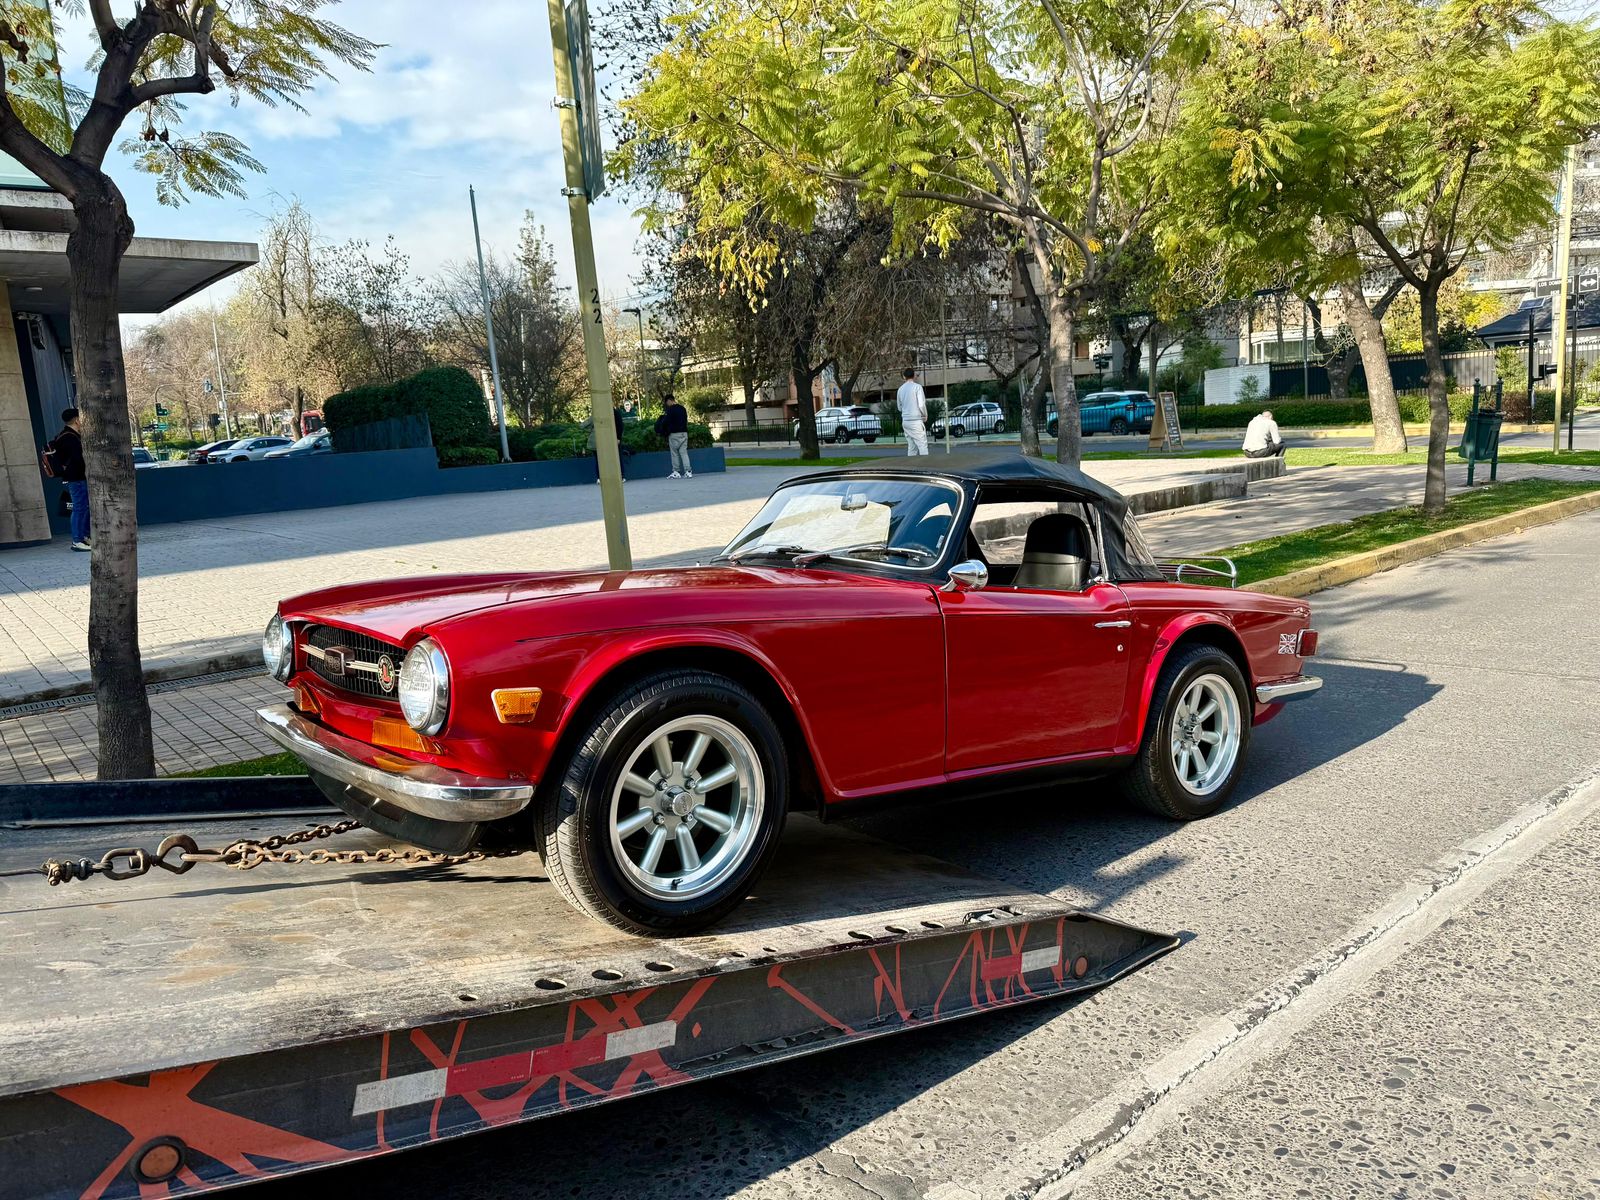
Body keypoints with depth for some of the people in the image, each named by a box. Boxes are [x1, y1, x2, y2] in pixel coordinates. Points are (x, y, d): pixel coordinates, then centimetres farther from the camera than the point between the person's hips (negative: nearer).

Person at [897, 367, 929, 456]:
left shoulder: (900, 389, 9)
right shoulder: (917, 387, -8)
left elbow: (899, 407, 17)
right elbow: (921, 405, -13)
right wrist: (925, 416, 2)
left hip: (905, 421, 6)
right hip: (916, 420, -6)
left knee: (911, 446, 10)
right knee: (922, 445, -5)